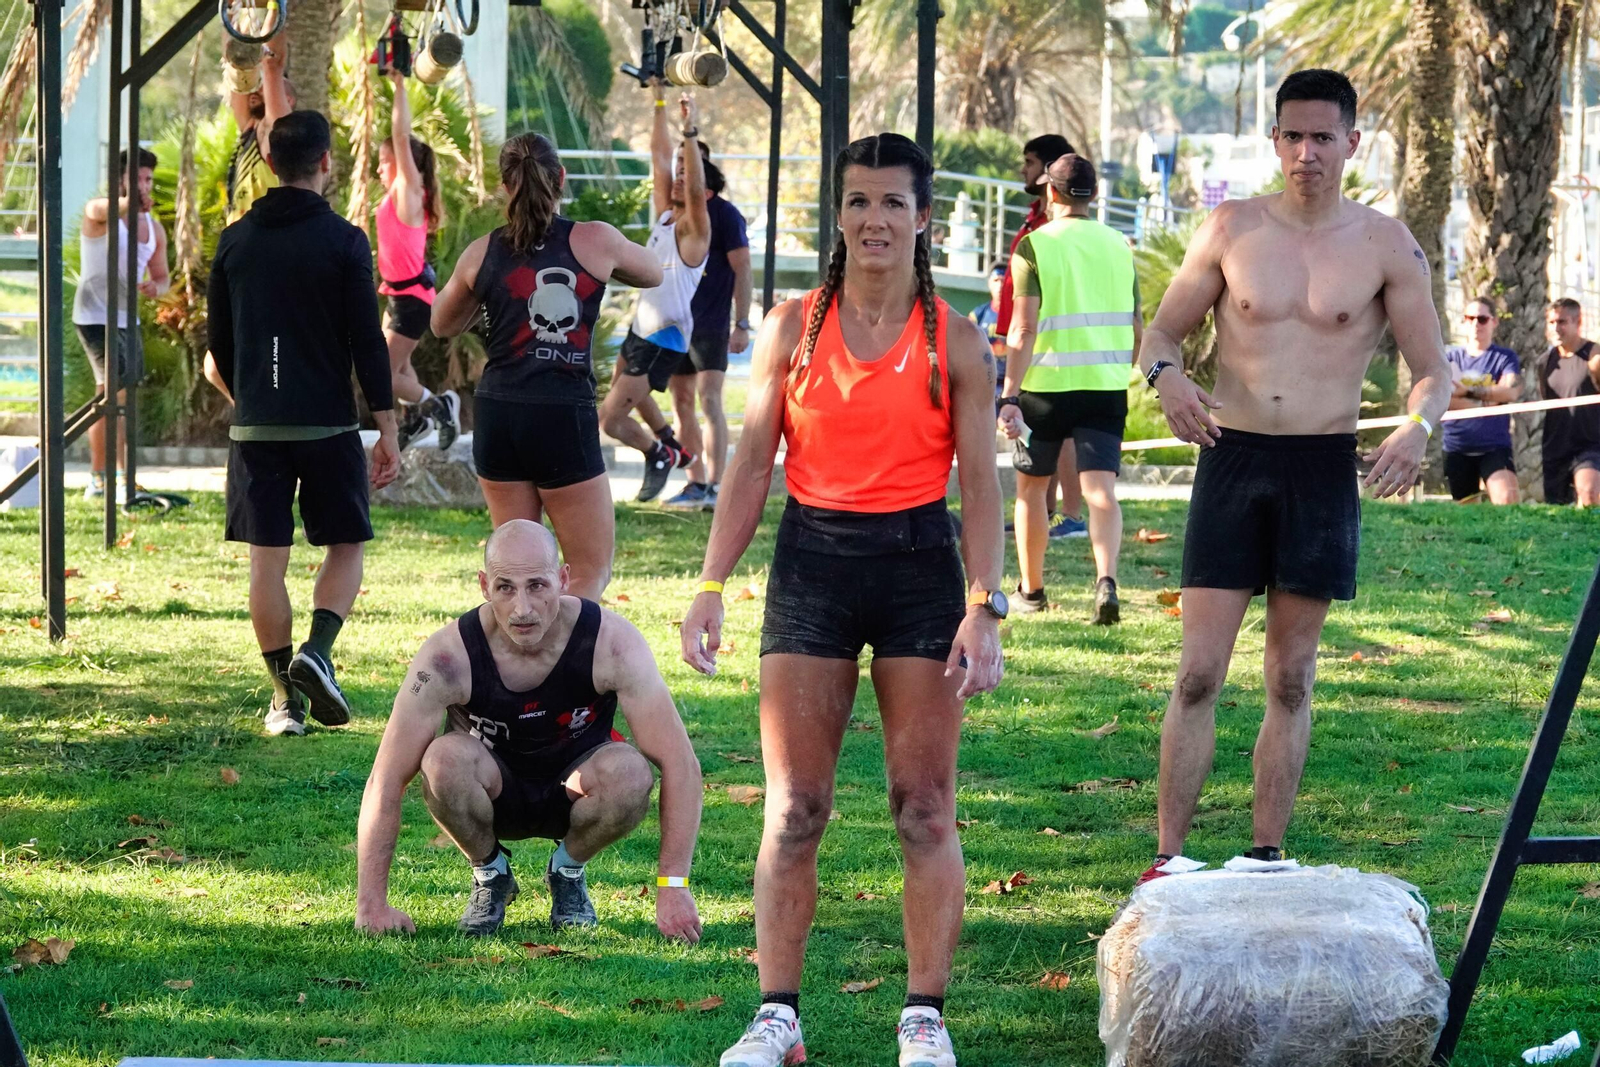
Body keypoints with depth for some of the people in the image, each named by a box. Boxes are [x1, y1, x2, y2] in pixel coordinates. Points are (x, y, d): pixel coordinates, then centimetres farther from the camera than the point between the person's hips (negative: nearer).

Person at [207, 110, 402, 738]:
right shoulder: (343, 241, -6)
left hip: (255, 427, 3)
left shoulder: (235, 241, 5)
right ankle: (318, 651, -12)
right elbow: (367, 341, -8)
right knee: (346, 546, 10)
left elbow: (218, 342, 12)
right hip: (327, 424, -3)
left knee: (267, 560, 5)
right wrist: (387, 430, -2)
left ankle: (285, 697, 5)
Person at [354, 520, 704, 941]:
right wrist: (372, 904, -27)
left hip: (573, 793, 1)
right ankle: (490, 874, -3)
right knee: (445, 759, -34)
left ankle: (568, 872, -1)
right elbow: (386, 780, -23)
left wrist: (673, 886, -27)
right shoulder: (449, 658, -27)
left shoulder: (610, 642, -26)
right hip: (494, 793, -1)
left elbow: (680, 764, -23)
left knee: (629, 772, -33)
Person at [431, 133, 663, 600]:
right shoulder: (596, 241, -4)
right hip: (564, 417, -4)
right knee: (593, 572, 3)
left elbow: (442, 325, 20)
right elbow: (654, 273, 17)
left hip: (497, 415, 4)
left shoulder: (482, 253, 4)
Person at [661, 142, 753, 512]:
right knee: (682, 405, 7)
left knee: (709, 401, -14)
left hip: (711, 325, -7)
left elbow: (742, 269, -8)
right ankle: (695, 485, 13)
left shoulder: (725, 215, -5)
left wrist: (742, 324, -14)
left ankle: (716, 486, -17)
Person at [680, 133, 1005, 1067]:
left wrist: (984, 607, -10)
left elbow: (981, 481, -1)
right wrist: (713, 586, -2)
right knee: (795, 808, 0)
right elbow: (752, 464, 5)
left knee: (925, 807, 1)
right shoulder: (793, 327, 4)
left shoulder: (954, 343, 1)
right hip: (813, 560, 1)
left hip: (919, 562, -1)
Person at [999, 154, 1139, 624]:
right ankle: (1106, 579, -28)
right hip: (1106, 385, 3)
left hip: (1046, 384, -3)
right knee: (1100, 490, -4)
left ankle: (1031, 589, 25)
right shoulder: (1118, 246, 8)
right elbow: (1136, 331, 13)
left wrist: (1009, 397, -17)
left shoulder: (1035, 245, -5)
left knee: (1031, 485, 16)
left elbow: (1024, 329, -14)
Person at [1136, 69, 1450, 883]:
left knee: (1291, 678, 7)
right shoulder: (1231, 229, 3)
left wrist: (1418, 428, -18)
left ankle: (1266, 859, 14)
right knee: (1199, 671, -5)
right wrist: (1167, 376, -15)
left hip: (1324, 470, 0)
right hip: (1233, 457, 0)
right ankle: (1168, 860, -1)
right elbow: (1161, 332, 9)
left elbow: (1433, 369, 4)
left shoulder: (1386, 247, 2)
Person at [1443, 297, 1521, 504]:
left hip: (1495, 446, -3)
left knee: (1507, 499, -23)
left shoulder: (1505, 357, 4)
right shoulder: (1451, 356, 9)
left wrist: (1467, 391, -15)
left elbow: (1511, 392, -15)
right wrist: (1482, 403, -16)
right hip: (1457, 448, 3)